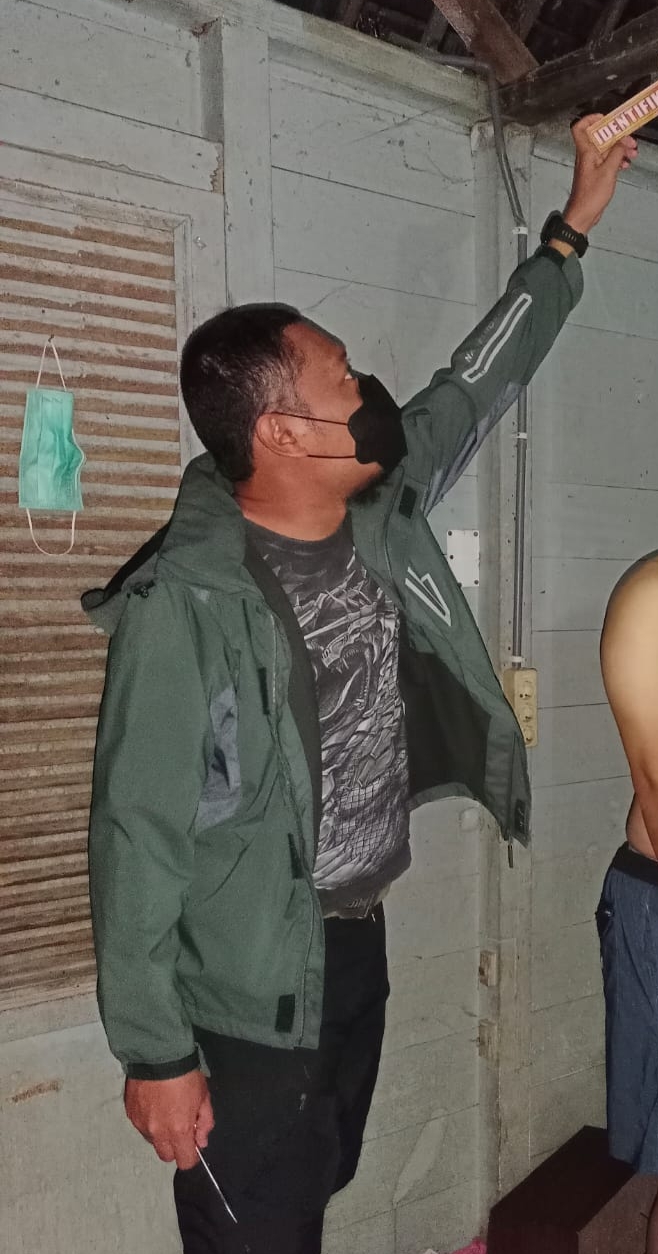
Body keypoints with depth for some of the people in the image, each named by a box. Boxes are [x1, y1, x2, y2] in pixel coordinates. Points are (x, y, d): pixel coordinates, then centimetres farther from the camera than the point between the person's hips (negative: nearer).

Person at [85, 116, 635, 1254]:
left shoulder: (383, 516, -2)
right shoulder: (184, 605, -23)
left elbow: (478, 383, 11)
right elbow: (140, 839, -19)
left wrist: (573, 229, 15)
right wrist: (153, 1054, -14)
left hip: (359, 948, 7)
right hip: (246, 993, -6)